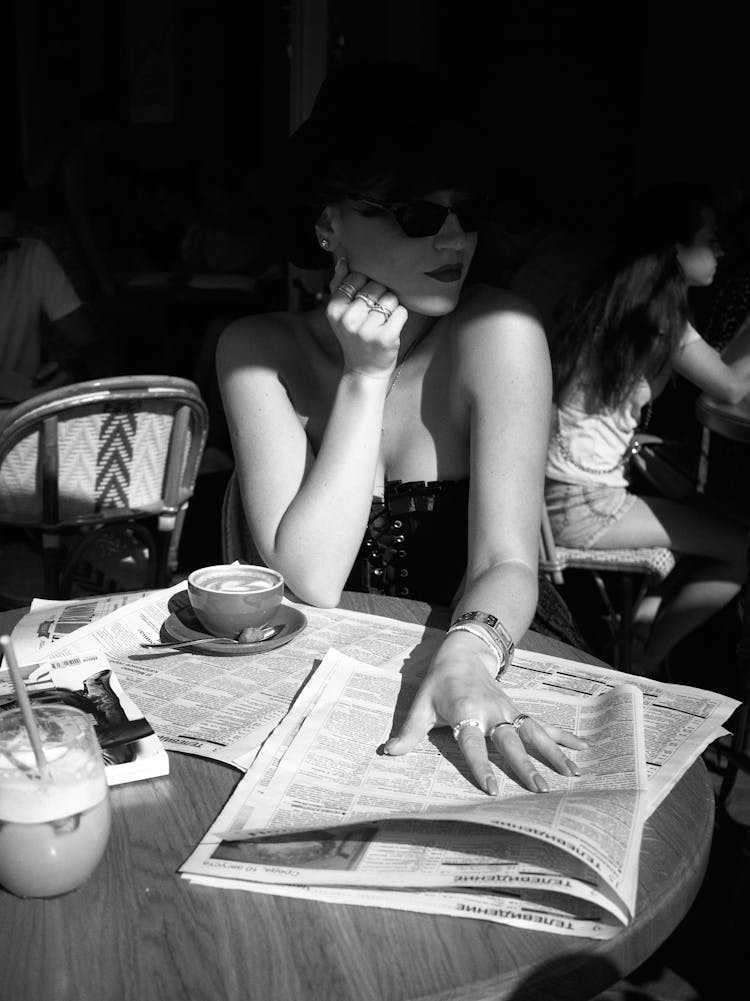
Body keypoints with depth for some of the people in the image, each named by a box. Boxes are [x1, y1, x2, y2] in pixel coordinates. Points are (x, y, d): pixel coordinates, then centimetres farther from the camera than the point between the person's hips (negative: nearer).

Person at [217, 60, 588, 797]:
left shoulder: (498, 335, -13)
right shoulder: (259, 351, -8)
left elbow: (507, 560, -18)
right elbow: (310, 580, -17)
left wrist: (466, 660, -38)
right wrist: (366, 377, -21)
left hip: (476, 666, -1)